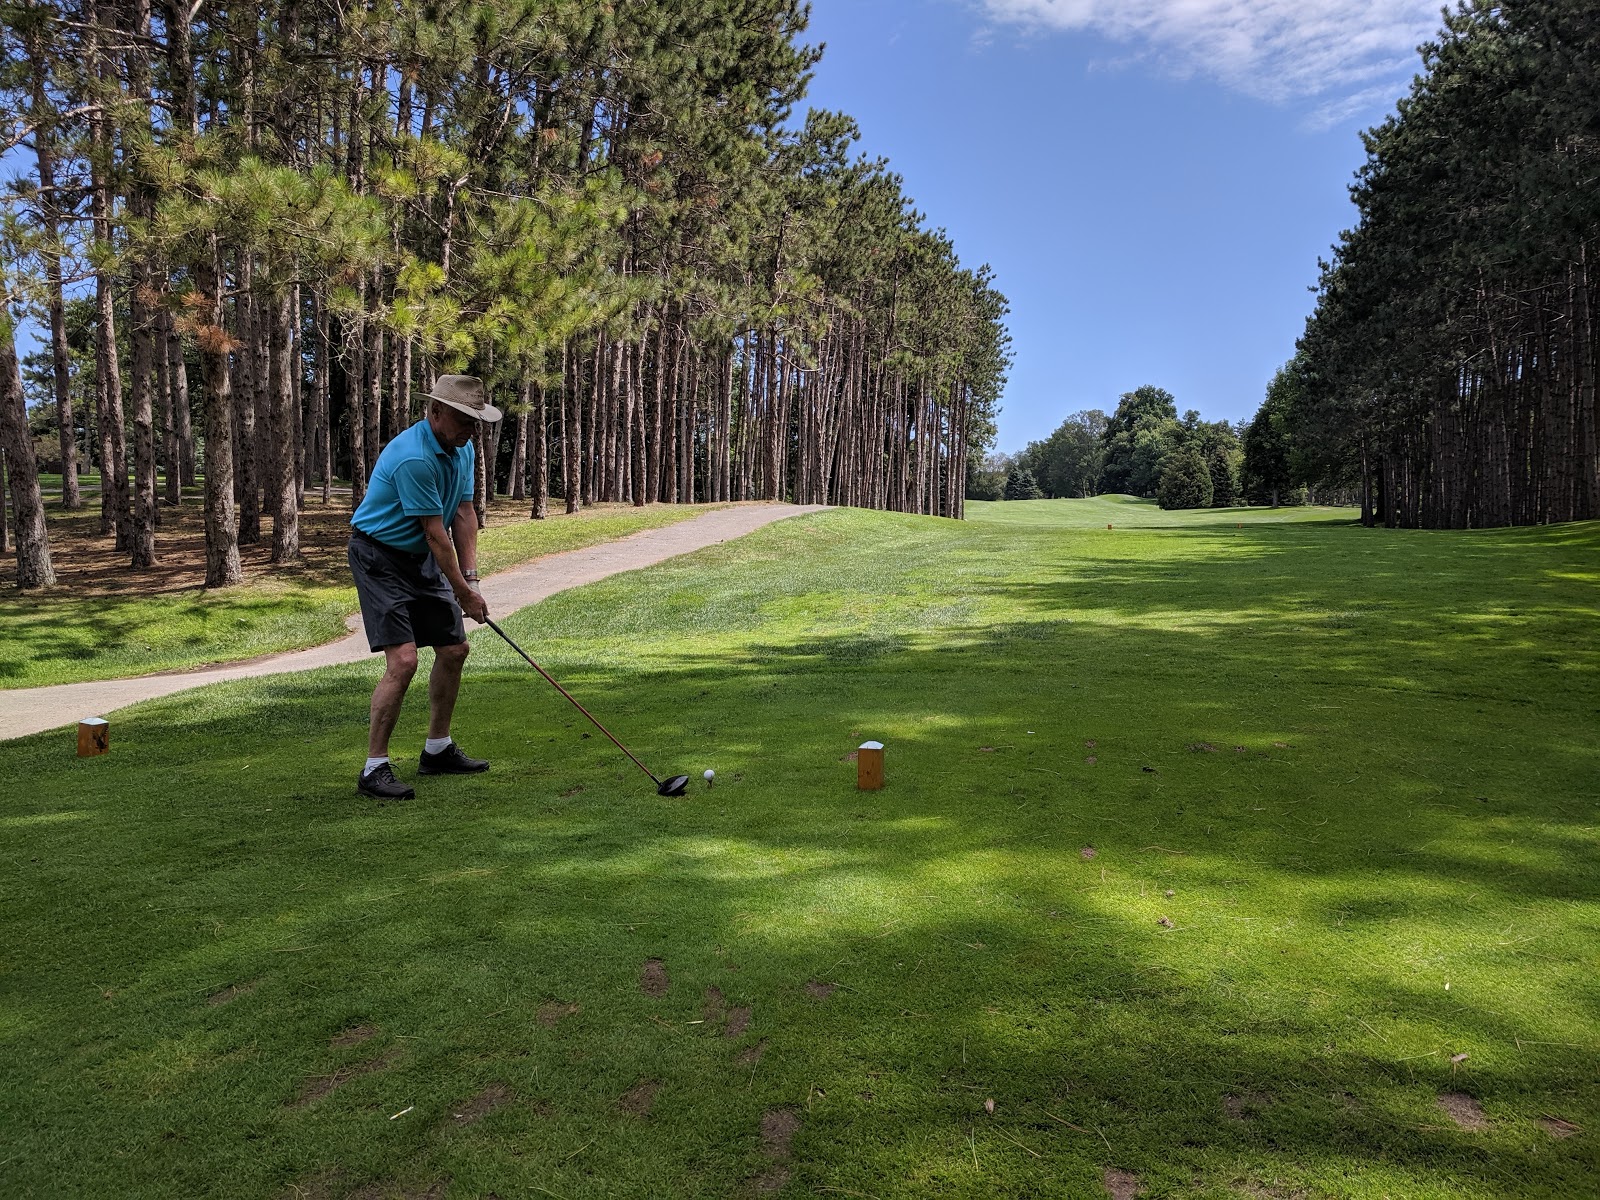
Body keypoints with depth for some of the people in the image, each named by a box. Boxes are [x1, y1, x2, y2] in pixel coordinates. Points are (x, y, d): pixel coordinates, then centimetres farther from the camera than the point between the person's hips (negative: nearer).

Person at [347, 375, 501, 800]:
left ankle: (438, 749, 24)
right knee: (403, 660, -18)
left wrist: (470, 576, -7)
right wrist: (463, 591, -15)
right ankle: (374, 768, -7)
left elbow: (463, 514, 3)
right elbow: (436, 533, -23)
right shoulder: (413, 458, -27)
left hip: (422, 558, 9)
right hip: (380, 557, -9)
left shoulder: (462, 451, 2)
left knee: (454, 649, 9)